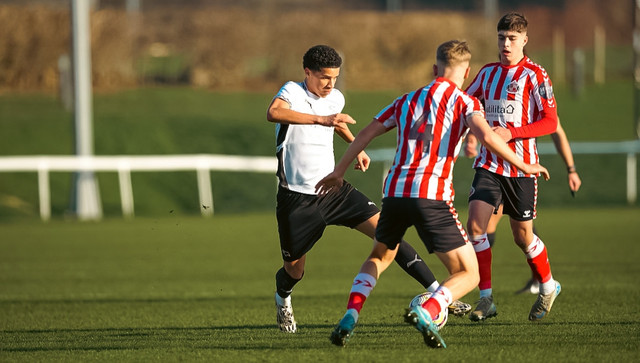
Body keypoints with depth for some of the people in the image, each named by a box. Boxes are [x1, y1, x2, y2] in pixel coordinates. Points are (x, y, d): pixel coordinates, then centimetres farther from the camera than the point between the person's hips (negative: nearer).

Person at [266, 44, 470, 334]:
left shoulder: (336, 99, 6)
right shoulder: (292, 92, -13)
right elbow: (273, 113, -38)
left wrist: (356, 147, 27)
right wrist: (321, 119, -45)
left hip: (334, 189, 5)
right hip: (297, 198, -4)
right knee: (294, 271, 7)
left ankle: (438, 293, -13)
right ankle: (282, 300, 45)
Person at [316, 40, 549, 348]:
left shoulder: (407, 100, 21)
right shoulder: (464, 102, 5)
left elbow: (366, 133, 24)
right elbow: (486, 136, -13)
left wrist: (339, 171, 36)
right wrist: (524, 166, -3)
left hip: (394, 191, 5)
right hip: (432, 196, -5)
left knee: (380, 257, 30)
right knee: (468, 274, 2)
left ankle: (351, 315, 8)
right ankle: (427, 312, -26)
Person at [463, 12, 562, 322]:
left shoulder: (534, 75, -6)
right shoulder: (487, 73, 10)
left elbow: (550, 122, -10)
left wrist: (511, 133, -20)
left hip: (521, 166, -4)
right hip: (488, 164, 4)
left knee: (522, 236, 5)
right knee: (475, 225, -13)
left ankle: (548, 286, 32)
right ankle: (486, 299, -7)